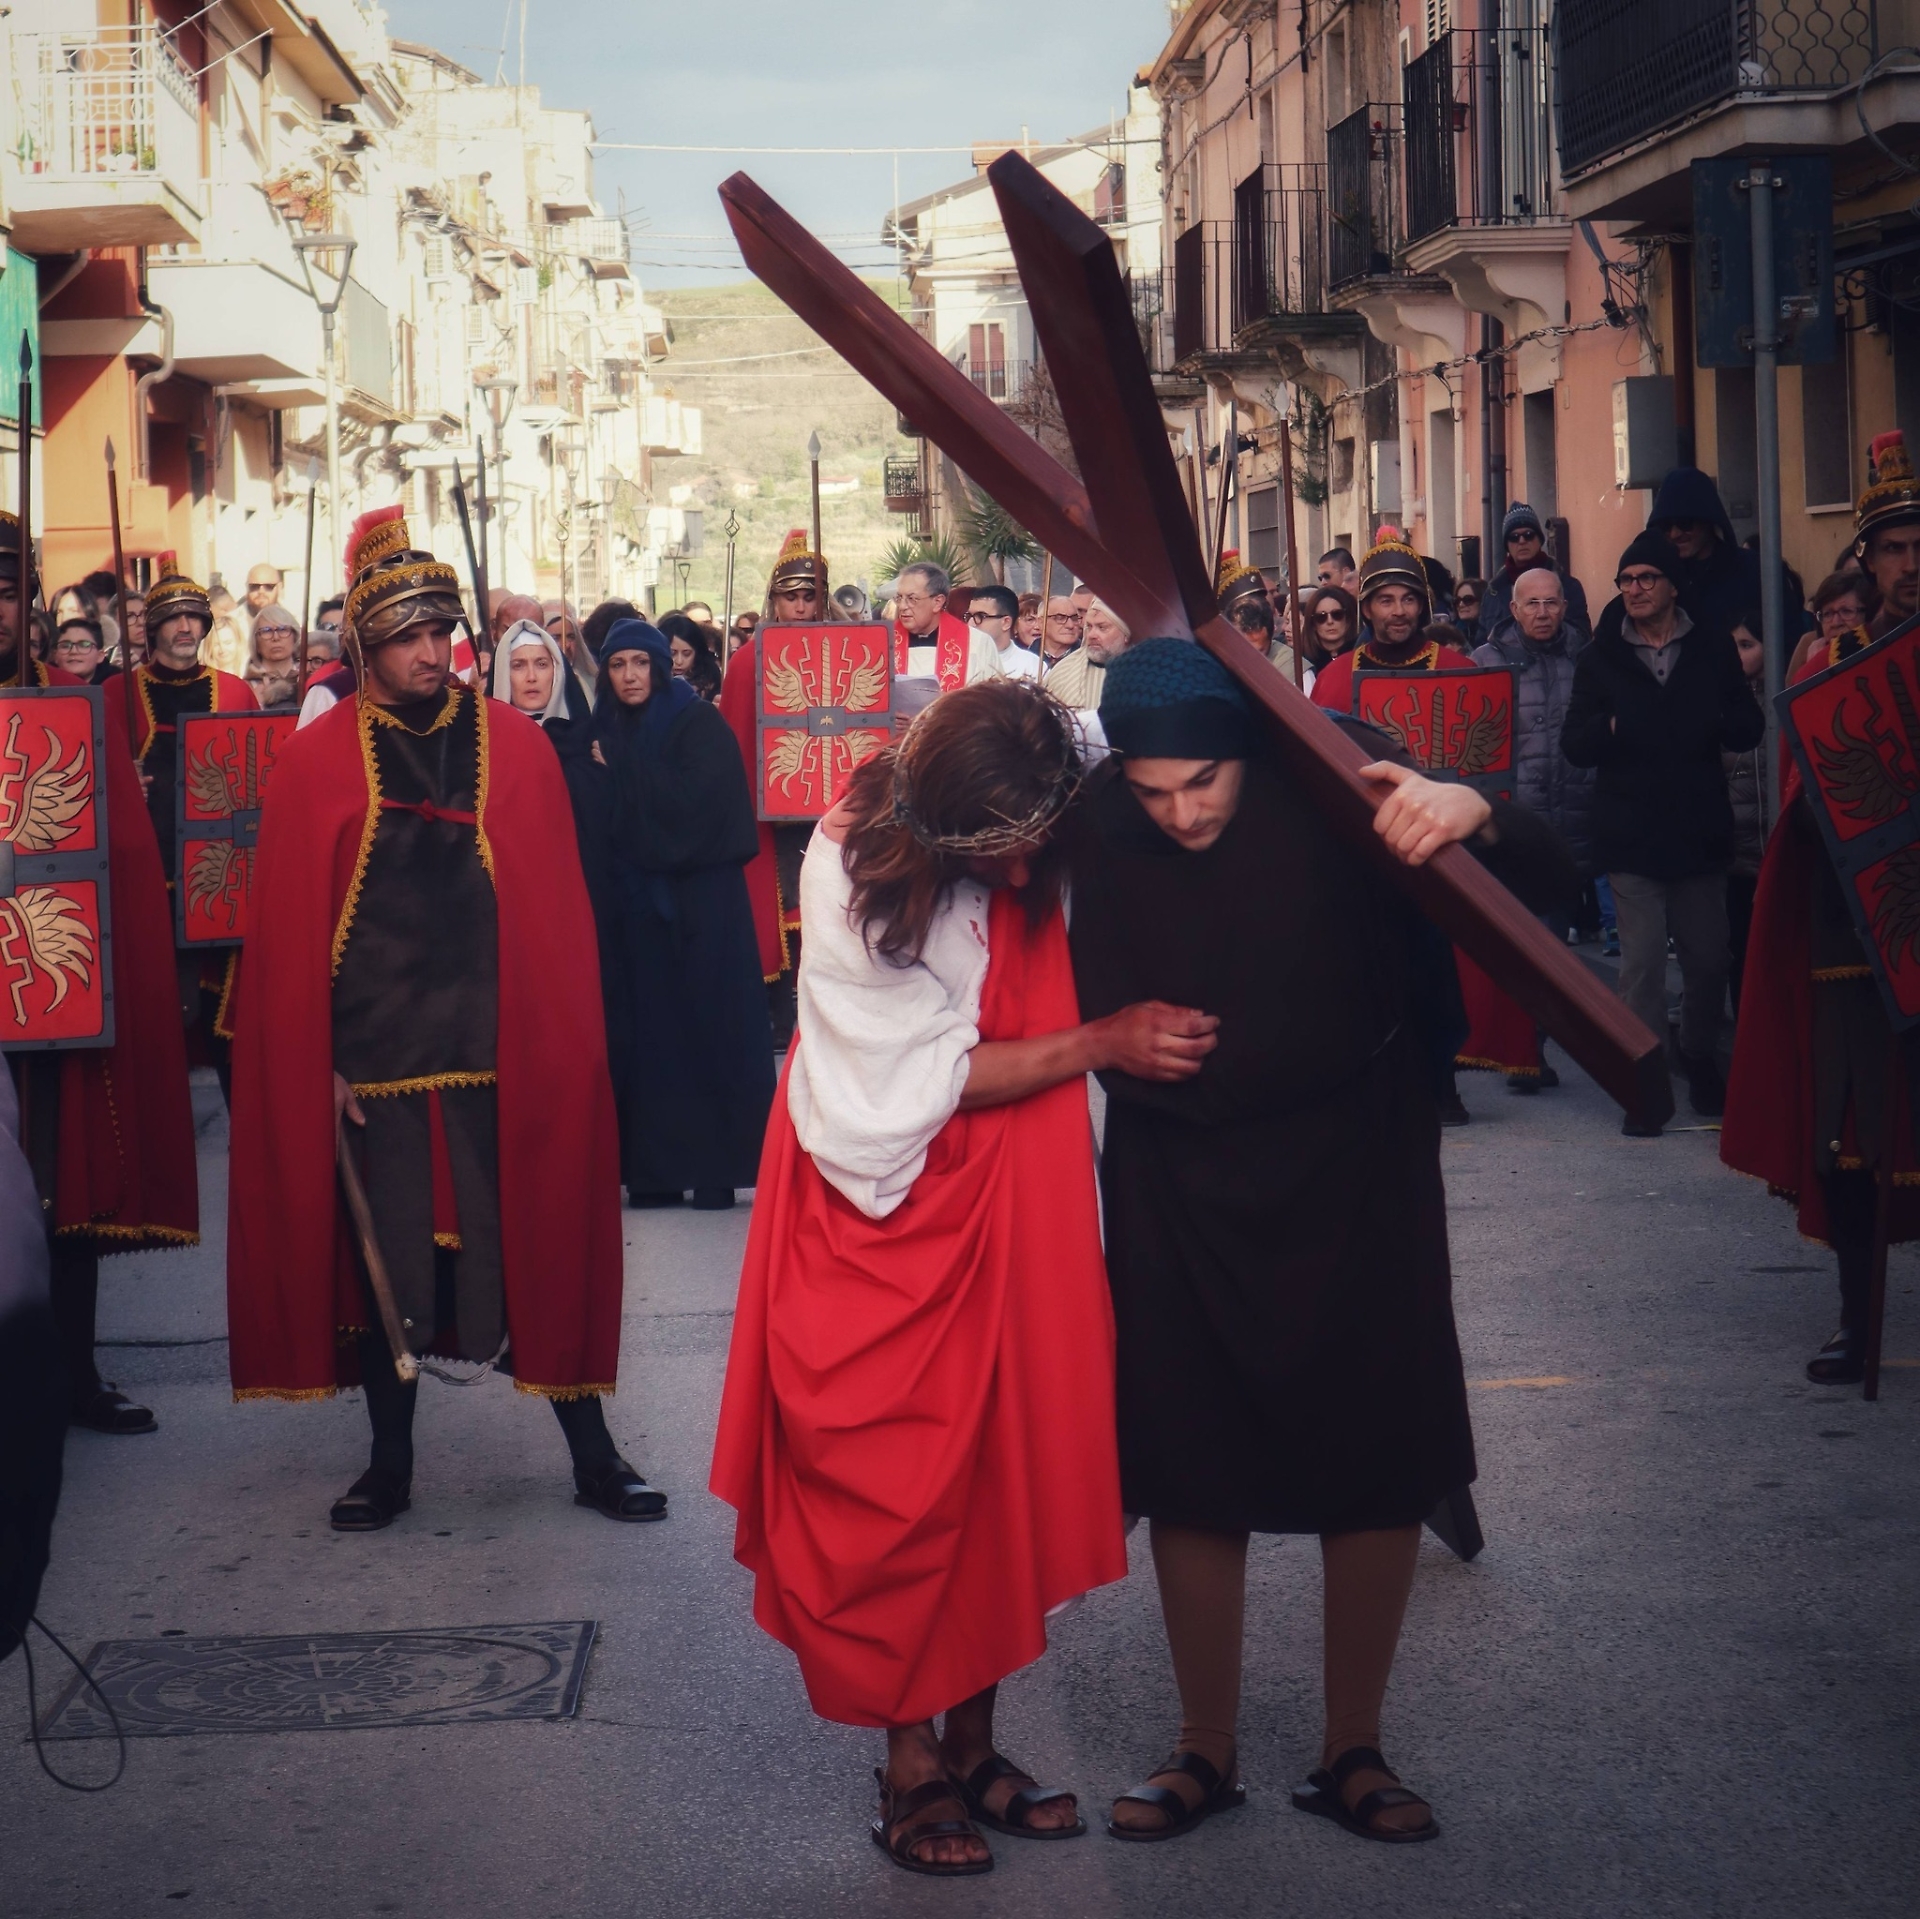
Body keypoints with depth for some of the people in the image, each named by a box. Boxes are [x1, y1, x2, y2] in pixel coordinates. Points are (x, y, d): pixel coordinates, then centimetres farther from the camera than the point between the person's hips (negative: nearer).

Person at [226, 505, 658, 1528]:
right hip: (376, 1053, 0)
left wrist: (558, 1041, -3)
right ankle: (389, 1463, 22)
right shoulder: (317, 762, 2)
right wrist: (320, 1060, -5)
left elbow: (558, 906, 3)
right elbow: (290, 926, 1)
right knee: (382, 1260, 7)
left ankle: (592, 1454, 15)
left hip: (502, 1049, 0)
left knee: (539, 1243, 4)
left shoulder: (514, 745, 3)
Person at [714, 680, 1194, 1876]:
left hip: (1012, 1197, 4)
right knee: (894, 1483, 0)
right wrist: (1102, 1043, -20)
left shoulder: (1050, 848, -9)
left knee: (1009, 1458, 7)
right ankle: (909, 1763, 13)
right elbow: (928, 1078, -18)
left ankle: (974, 1741, 20)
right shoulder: (859, 867, -20)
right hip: (885, 1206, -4)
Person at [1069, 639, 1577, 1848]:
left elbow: (1548, 884, -21)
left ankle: (1352, 1751, 22)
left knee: (1380, 1459, 5)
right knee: (1189, 1470, 4)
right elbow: (1099, 1008, 2)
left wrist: (1473, 818, -40)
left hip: (1355, 1164, -1)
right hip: (1180, 1179, 1)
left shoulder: (1335, 774, -17)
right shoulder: (1104, 825, -13)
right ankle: (1207, 1751, 22)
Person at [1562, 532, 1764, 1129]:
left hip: (1700, 828, 1)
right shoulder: (1601, 656, 5)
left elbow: (1749, 727, 2)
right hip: (1631, 834, -1)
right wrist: (1615, 730, -19)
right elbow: (1574, 742, 0)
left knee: (1708, 958, 9)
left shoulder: (1712, 648, 5)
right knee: (1641, 962, -6)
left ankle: (1700, 1058, 30)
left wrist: (1705, 725, -17)